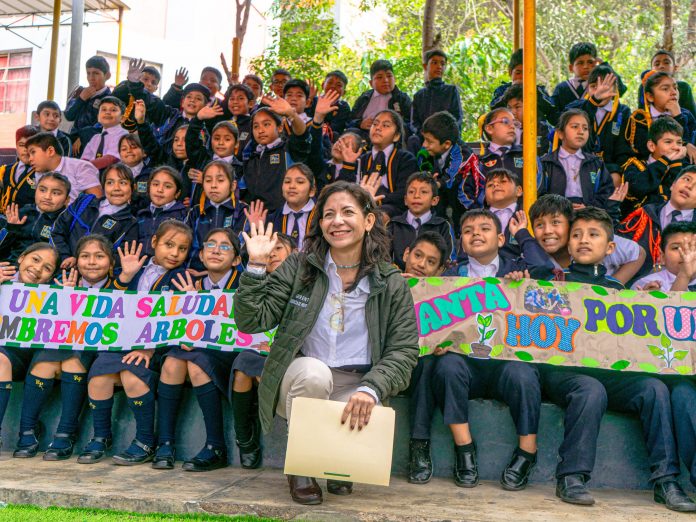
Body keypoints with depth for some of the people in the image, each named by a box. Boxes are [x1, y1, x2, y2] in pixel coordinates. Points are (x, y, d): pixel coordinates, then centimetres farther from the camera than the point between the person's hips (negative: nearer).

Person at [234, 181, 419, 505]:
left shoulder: (391, 283, -1)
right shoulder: (297, 268, -1)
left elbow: (404, 351, -7)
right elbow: (250, 322, -6)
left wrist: (370, 389, -24)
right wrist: (256, 265, -17)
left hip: (356, 390, 1)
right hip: (302, 382, 0)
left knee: (362, 422, -30)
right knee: (313, 371, -34)